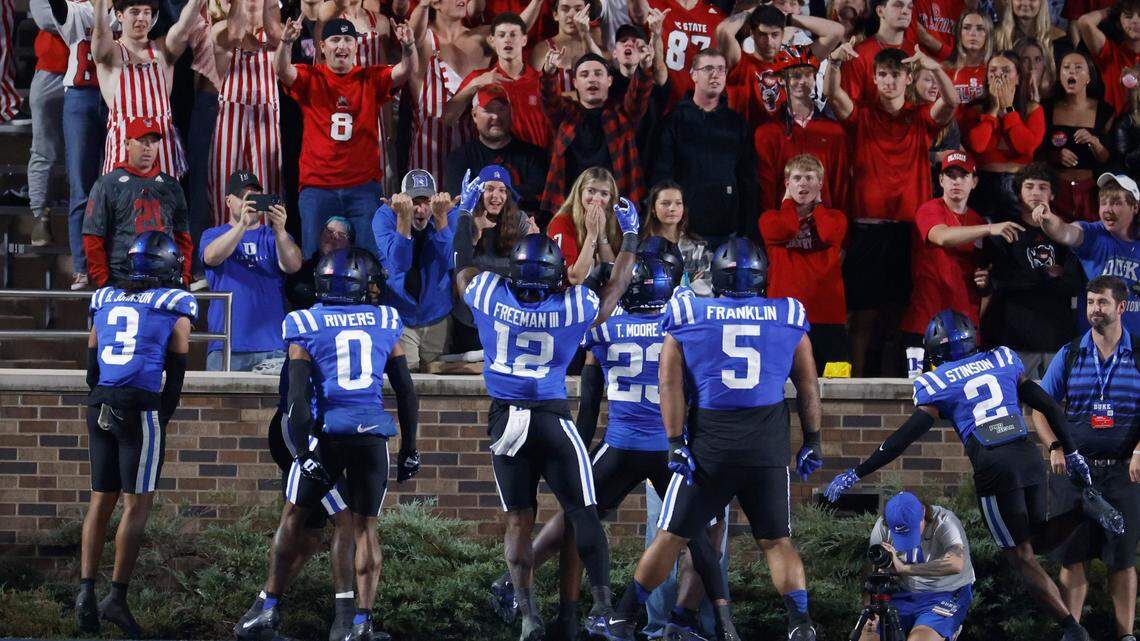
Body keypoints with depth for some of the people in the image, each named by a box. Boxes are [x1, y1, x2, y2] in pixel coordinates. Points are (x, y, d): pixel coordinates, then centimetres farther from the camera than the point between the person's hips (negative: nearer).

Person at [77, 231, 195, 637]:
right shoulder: (175, 307, -1)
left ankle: (86, 589, 4)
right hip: (142, 408, -5)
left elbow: (91, 368, 16)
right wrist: (163, 418, 10)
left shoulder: (104, 301, 12)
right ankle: (117, 597, -6)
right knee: (137, 504, -1)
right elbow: (175, 375, 0)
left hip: (100, 405, 5)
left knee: (101, 499, 12)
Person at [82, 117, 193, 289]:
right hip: (120, 282, -4)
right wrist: (103, 282, -7)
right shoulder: (107, 184, 5)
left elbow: (183, 238, 18)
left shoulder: (171, 186, 18)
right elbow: (93, 239, 1)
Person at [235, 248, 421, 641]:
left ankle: (269, 608, 13)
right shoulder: (385, 322, 9)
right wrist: (408, 449, 20)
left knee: (293, 517, 12)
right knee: (365, 527, 9)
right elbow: (406, 393, 13)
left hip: (326, 432, -2)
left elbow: (299, 395, -7)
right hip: (373, 435, 2)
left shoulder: (306, 326, 1)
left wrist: (303, 451, -6)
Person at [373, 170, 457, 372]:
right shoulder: (385, 216, -14)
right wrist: (403, 218, -40)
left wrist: (440, 217, -36)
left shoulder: (450, 216, -10)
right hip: (399, 315, -2)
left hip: (437, 315, 2)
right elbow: (398, 264, -28)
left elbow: (450, 262, -24)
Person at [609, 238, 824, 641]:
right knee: (777, 541, 12)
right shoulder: (788, 316, 5)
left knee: (671, 537, 8)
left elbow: (670, 380, -3)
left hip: (709, 443, -1)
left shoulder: (687, 314, 1)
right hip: (768, 447, 1)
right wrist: (812, 440, 16)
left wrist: (676, 443, -2)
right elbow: (808, 385, 9)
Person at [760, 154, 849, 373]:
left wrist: (817, 203, 7)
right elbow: (784, 230, -12)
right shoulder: (771, 219, 11)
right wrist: (788, 200, 6)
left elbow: (830, 234, -10)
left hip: (828, 317, 1)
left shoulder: (834, 218, 14)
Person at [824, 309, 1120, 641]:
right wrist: (1072, 453, 29)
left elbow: (903, 439, 1)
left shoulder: (937, 383, 3)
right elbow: (1051, 407, 18)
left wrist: (855, 474, 8)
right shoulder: (1003, 361, 16)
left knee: (1022, 558, 5)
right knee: (1035, 541, 21)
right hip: (1029, 457, 4)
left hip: (994, 468, -4)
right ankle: (1084, 506, -5)